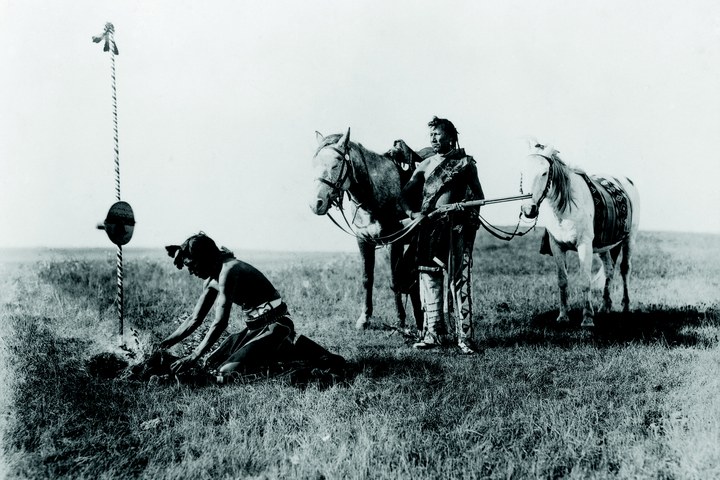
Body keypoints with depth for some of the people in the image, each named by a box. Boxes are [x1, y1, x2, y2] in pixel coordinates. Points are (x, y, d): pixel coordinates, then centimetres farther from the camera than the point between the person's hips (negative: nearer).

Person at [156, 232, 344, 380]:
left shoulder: (228, 271, -18)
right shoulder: (213, 279, 11)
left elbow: (220, 323, -23)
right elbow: (194, 320, 17)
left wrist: (193, 357, -23)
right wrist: (163, 345, 10)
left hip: (274, 326, -10)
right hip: (255, 327, 10)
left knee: (227, 372, -19)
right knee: (212, 362, 11)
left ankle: (295, 349, -7)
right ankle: (288, 347, 15)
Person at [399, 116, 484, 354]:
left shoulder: (465, 163, 6)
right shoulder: (425, 165, 17)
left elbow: (478, 195, 4)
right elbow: (406, 193, 11)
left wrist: (467, 205, -16)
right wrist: (411, 212, -9)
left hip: (457, 228, -4)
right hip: (428, 227, 4)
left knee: (459, 281, -6)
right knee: (429, 279, 5)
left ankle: (464, 336, -3)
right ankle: (433, 333, 13)